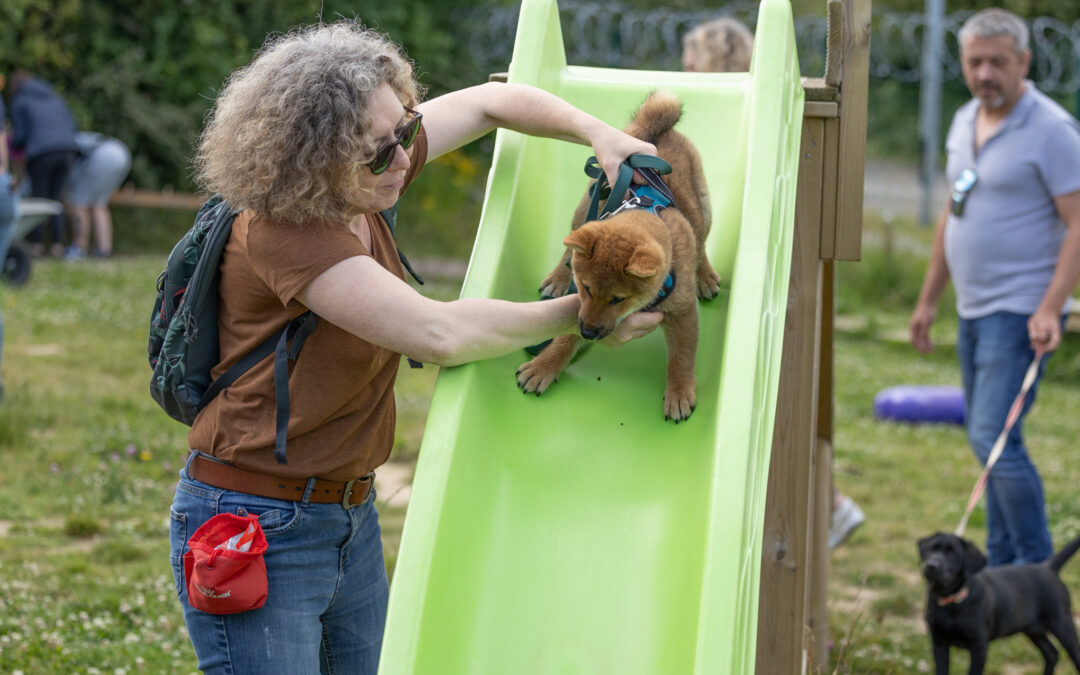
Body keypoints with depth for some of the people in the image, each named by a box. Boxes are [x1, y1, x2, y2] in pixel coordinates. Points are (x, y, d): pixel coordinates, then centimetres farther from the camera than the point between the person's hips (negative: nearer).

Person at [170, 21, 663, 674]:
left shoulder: (362, 186, -2)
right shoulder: (280, 232, -25)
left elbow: (489, 102, 10)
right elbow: (440, 334, -30)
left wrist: (599, 133, -6)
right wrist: (578, 315, -19)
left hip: (351, 514, 8)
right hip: (259, 526, -8)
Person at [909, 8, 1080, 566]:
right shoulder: (965, 121, 11)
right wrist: (928, 298, 21)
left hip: (1020, 312, -8)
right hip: (973, 310, 8)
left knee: (995, 438, -14)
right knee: (988, 440, 12)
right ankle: (1002, 564, 21)